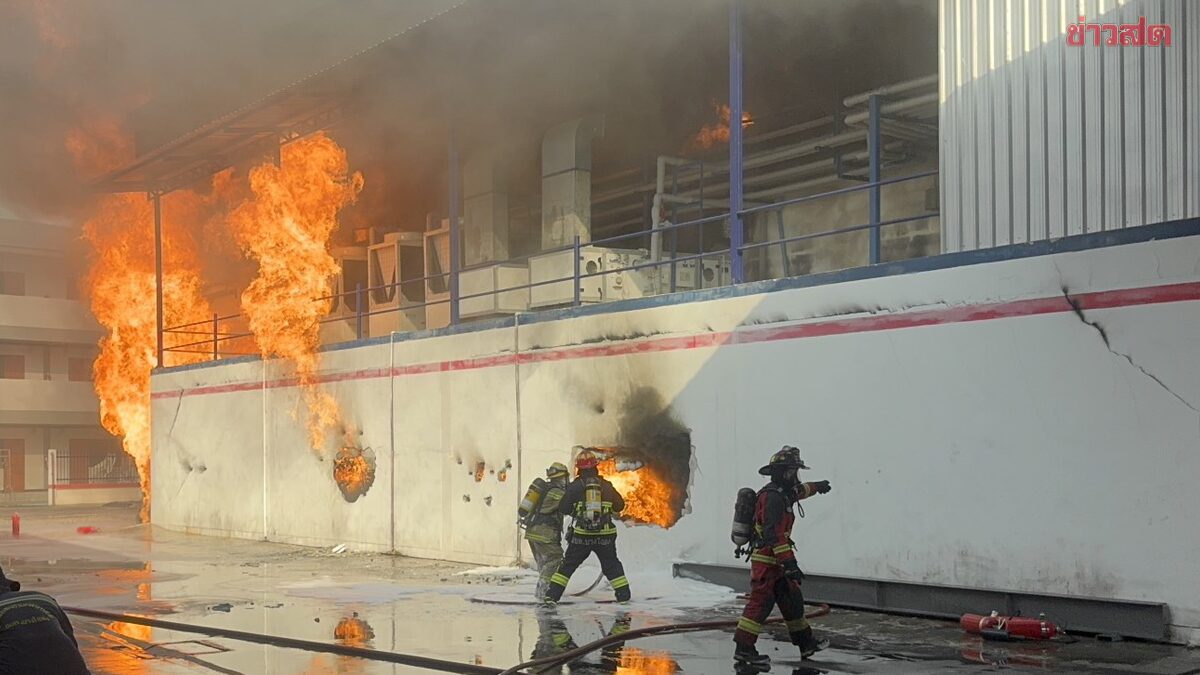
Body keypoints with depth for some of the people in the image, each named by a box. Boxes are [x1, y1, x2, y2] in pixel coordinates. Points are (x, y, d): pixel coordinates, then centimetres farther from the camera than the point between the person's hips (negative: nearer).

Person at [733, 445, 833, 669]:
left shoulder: (782, 492, 12)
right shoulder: (773, 497, -20)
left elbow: (796, 491, 39)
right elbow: (775, 534, -27)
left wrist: (816, 487, 56)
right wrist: (789, 562, -31)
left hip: (775, 561, 10)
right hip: (766, 560, -10)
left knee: (792, 599, 15)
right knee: (760, 603, -12)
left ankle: (806, 643, 24)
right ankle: (743, 648, -11)